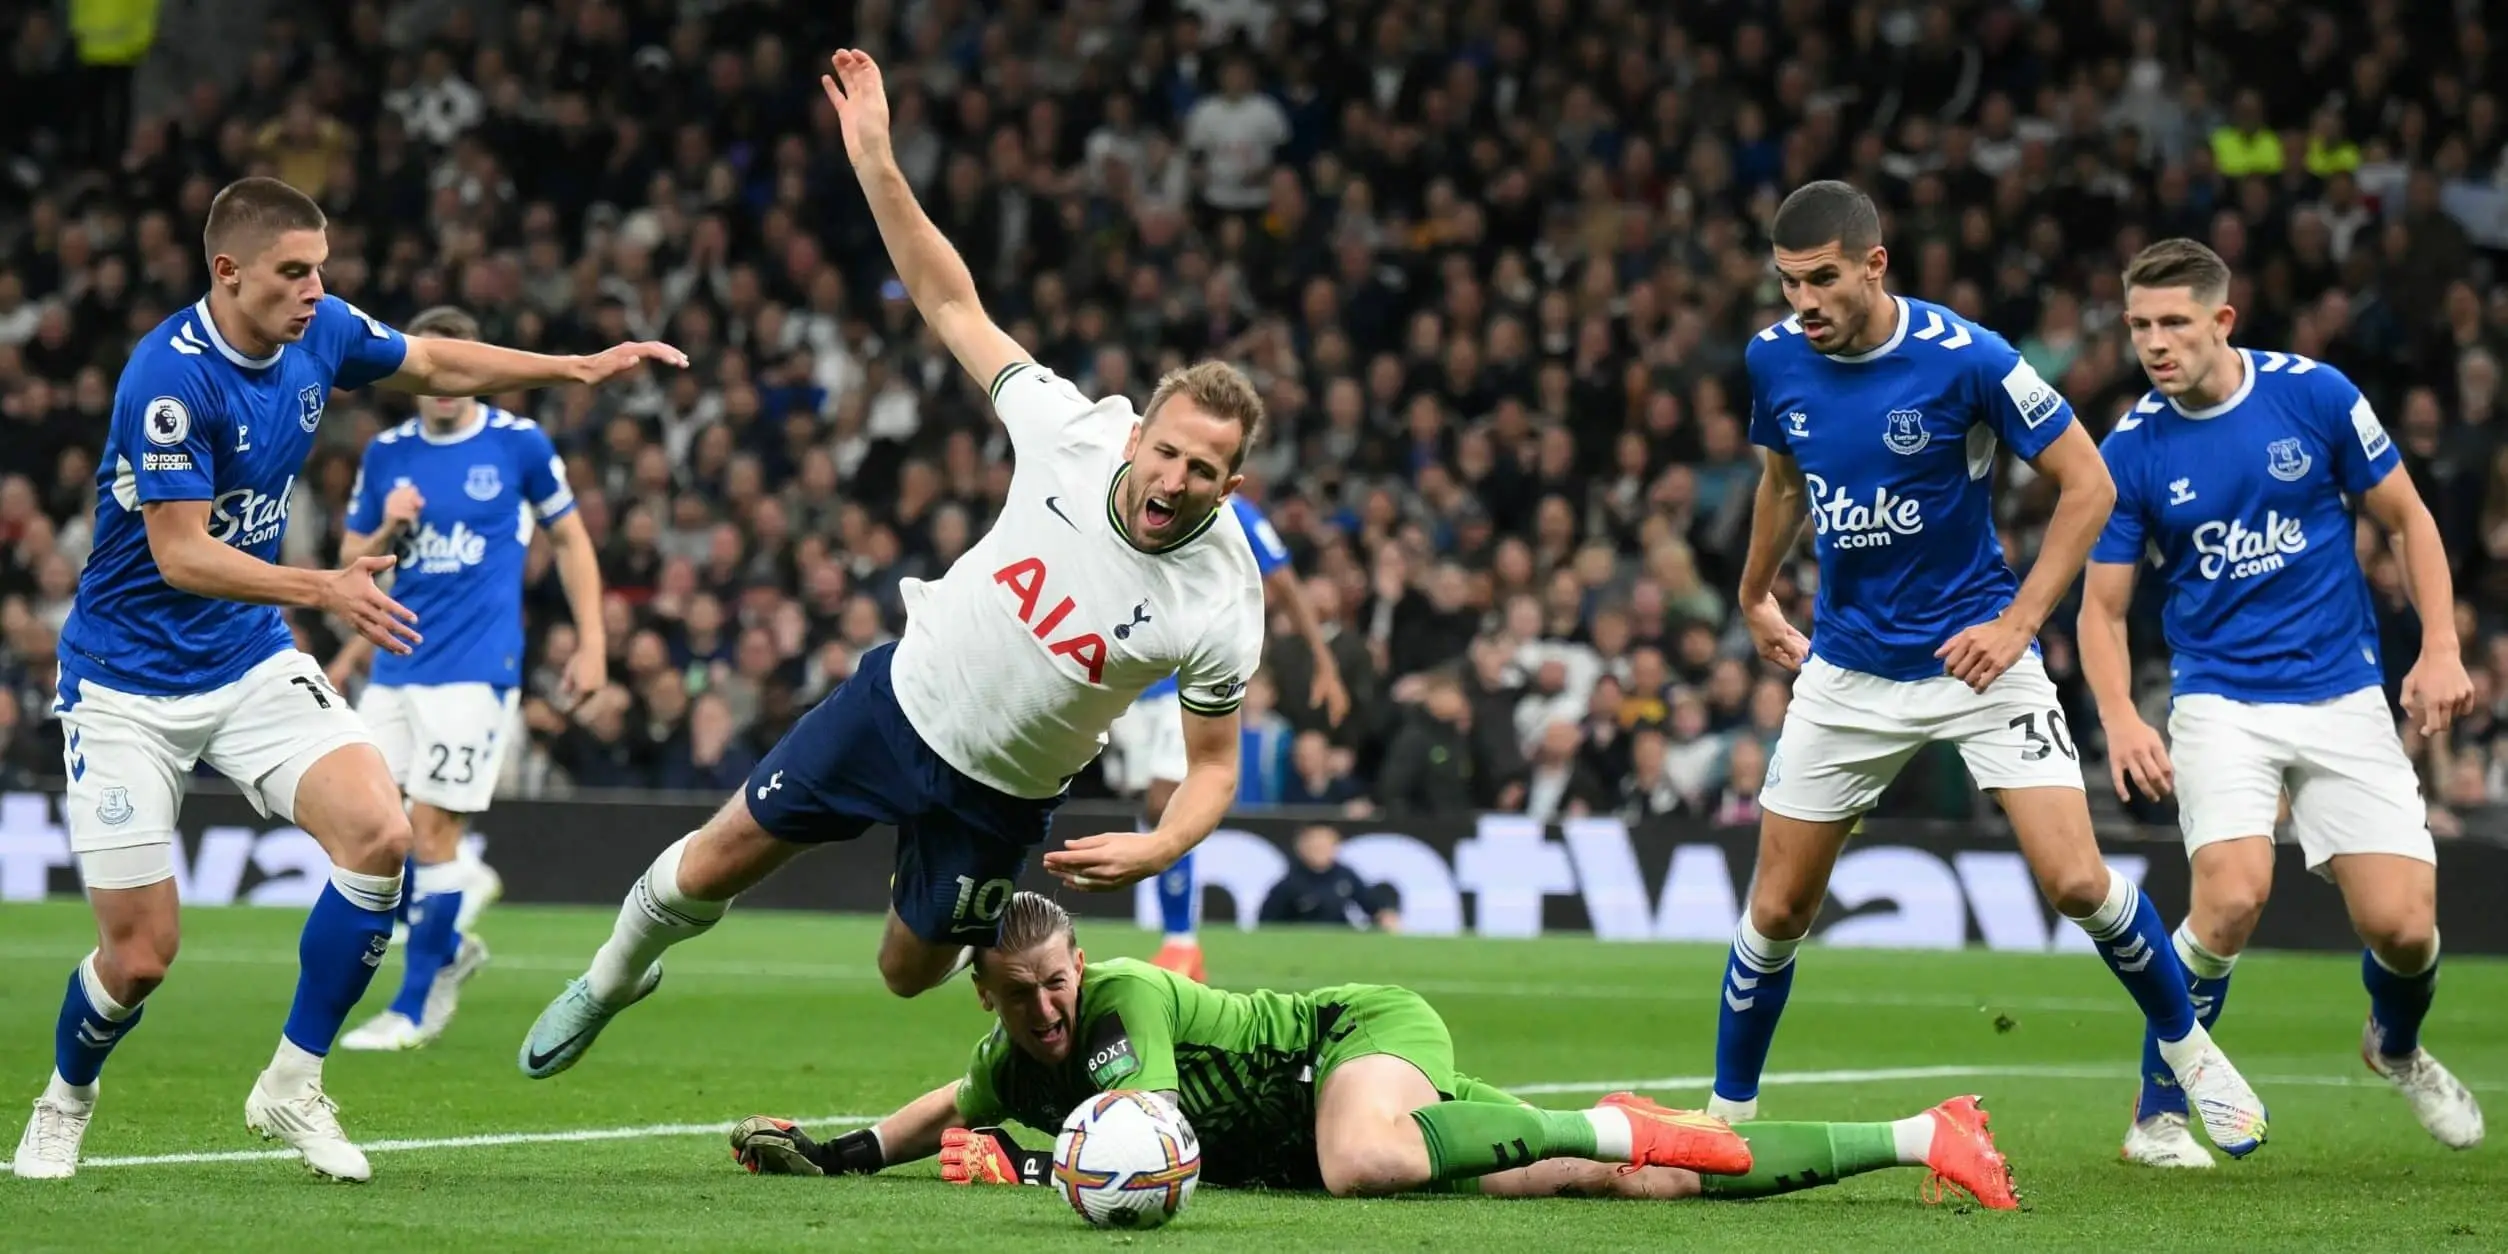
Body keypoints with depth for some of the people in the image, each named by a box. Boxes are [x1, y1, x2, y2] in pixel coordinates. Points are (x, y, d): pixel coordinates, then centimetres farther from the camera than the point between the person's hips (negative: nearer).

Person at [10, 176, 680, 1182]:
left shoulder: (320, 333, -3)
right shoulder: (170, 378, -24)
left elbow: (433, 366, 18)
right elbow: (180, 553, -27)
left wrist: (577, 368, 13)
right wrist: (325, 590, -39)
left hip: (251, 660, 6)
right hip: (128, 683, -6)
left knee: (379, 833, -19)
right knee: (140, 953, -7)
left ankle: (292, 1086, -3)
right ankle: (65, 1101, 27)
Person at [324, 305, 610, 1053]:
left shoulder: (518, 444, -2)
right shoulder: (387, 455, 8)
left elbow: (571, 540, 7)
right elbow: (351, 565, 14)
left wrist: (591, 644, 3)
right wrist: (388, 533, -8)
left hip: (475, 669, -5)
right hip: (396, 669, 5)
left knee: (434, 827, -9)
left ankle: (414, 1010, 1)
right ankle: (451, 942, 20)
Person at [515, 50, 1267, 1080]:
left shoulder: (1222, 605, -23)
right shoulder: (1075, 433, -20)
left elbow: (1213, 765, -10)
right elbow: (952, 305, -12)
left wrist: (1155, 849, -30)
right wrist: (877, 162, -20)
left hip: (996, 792, -1)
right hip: (903, 696, 2)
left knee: (910, 972, 12)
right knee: (707, 872, 8)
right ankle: (614, 976, 38)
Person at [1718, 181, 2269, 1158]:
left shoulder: (1965, 358, -19)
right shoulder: (1774, 358, -4)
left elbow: (2088, 485, -11)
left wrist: (2017, 623, -16)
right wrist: (1755, 599, 26)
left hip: (1975, 656, -4)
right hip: (1848, 667, 4)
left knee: (2076, 883, -13)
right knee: (1777, 908, 3)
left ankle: (2186, 1047, 12)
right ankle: (1727, 1110, 23)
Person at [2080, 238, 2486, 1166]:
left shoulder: (2315, 394, -6)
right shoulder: (2131, 450, -5)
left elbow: (2408, 519, 5)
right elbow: (2103, 608, 1)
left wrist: (2441, 651, -5)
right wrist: (2120, 718, -17)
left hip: (2344, 696, 1)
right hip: (2220, 698, -1)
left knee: (2402, 925, -8)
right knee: (2233, 897, -26)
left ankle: (2397, 1047, 29)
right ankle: (2157, 1116, -7)